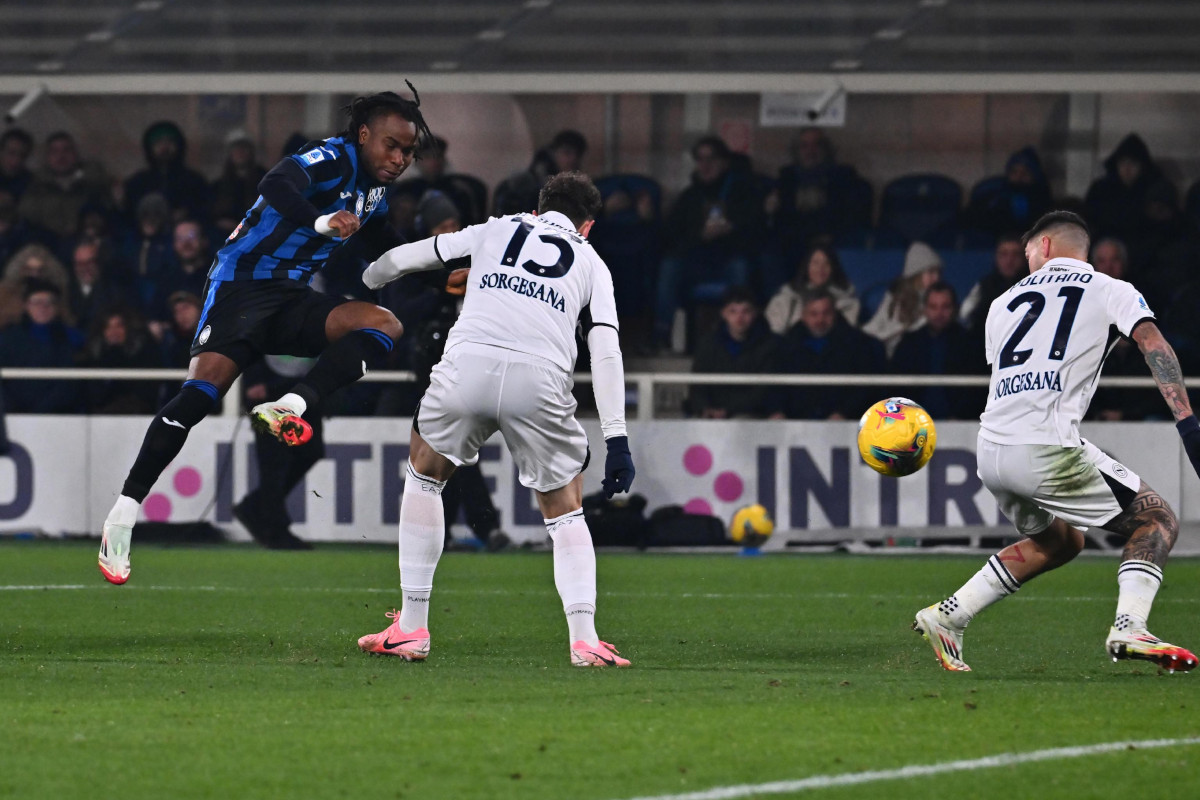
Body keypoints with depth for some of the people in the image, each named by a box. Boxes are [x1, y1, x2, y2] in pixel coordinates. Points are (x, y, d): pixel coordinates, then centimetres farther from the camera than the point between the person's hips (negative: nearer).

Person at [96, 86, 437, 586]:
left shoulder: (375, 189, 14)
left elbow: (390, 254, 31)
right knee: (207, 382, -24)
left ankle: (290, 408, -30)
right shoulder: (335, 158, -12)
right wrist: (322, 221, -51)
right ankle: (124, 512, -22)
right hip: (242, 281, -8)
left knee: (385, 325, -13)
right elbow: (276, 185, -34)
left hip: (291, 299, 8)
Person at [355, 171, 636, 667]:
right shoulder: (591, 263, 25)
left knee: (424, 473, 26)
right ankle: (583, 639, -1)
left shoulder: (497, 231, 28)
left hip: (468, 364, 0)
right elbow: (606, 351, 11)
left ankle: (411, 629, 22)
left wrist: (365, 281, 56)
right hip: (541, 381, 0)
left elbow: (403, 259, 34)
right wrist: (616, 440, 8)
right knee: (565, 511, 19)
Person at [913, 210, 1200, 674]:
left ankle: (948, 616, 23)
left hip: (991, 452, 6)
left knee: (1061, 541, 29)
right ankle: (1128, 628, -16)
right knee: (1156, 521, 7)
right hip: (1047, 447, -6)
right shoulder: (1112, 291, 11)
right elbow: (1152, 343, -5)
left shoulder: (1005, 302, 24)